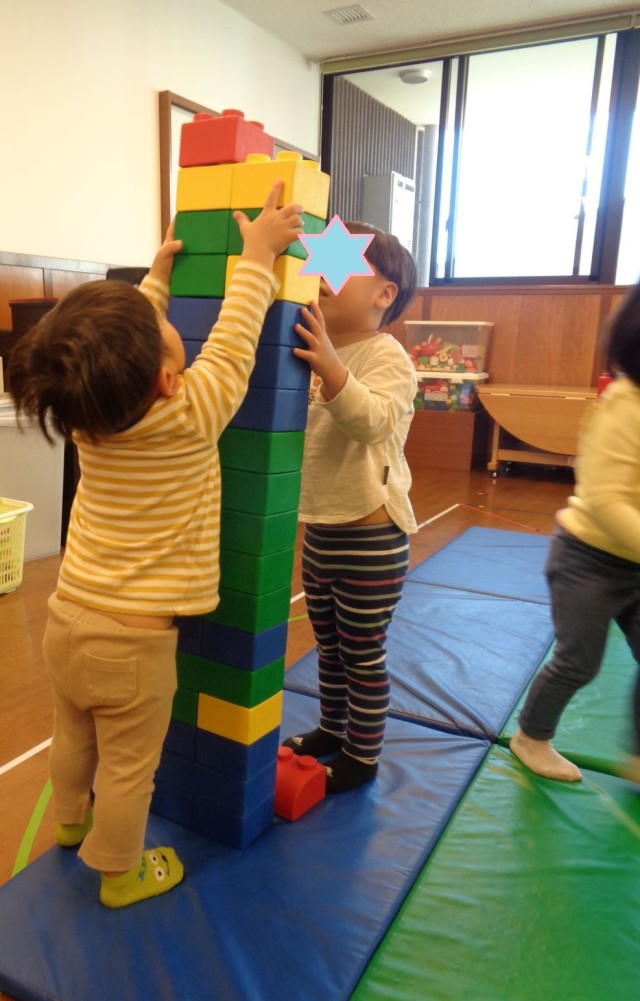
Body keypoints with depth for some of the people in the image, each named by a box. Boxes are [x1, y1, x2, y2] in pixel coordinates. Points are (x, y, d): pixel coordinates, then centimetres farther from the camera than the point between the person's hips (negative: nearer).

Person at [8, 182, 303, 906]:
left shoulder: (85, 413, -5)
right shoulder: (191, 417, -21)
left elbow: (129, 344, 12)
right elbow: (233, 338, -8)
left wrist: (157, 275, 23)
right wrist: (258, 254, 3)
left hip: (65, 620, 6)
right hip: (132, 640, -6)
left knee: (72, 739, 29)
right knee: (127, 768, 16)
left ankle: (69, 819, 55)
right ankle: (121, 874, 38)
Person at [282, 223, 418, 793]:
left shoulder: (386, 357, -14)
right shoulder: (314, 352, 9)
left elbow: (372, 421, -32)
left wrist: (329, 368, -49)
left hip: (370, 534, -7)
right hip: (319, 528, 8)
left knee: (362, 654, 7)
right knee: (328, 644, 21)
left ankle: (362, 756, 27)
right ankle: (331, 730, 41)